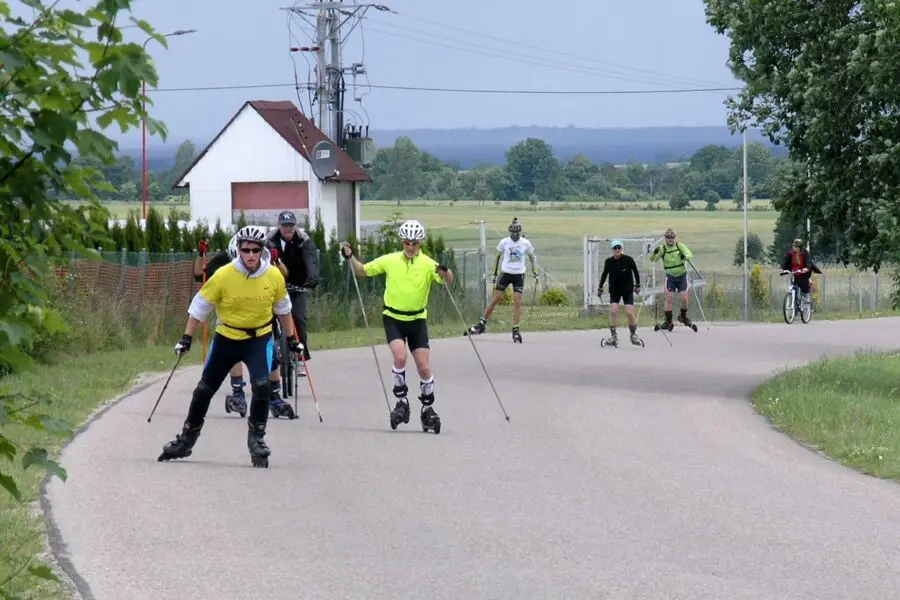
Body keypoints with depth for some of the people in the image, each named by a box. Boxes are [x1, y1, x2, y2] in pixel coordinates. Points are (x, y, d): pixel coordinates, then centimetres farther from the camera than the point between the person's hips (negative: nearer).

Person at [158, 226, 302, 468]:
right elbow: (201, 305, -7)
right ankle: (187, 439, 26)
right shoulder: (224, 276, -17)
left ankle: (256, 438, -2)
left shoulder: (274, 276, -11)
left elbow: (282, 308, 8)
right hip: (226, 339, 0)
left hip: (259, 339, 0)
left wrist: (292, 339, 12)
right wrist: (186, 338, -9)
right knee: (204, 389, 8)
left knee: (261, 386, -21)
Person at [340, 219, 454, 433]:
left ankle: (428, 409, 16)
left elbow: (449, 281, -22)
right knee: (400, 357, -23)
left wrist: (445, 272, -43)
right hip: (393, 318, 0)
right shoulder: (389, 261, -1)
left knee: (424, 367, -3)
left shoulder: (427, 264, -8)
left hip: (417, 320, 0)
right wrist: (350, 257, -5)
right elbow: (362, 271, 11)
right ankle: (401, 401, -6)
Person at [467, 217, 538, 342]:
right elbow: (497, 257, 8)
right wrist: (494, 274, 7)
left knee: (517, 302, -8)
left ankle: (515, 330, -1)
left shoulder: (525, 243, -3)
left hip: (519, 275, 0)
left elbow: (532, 258, 10)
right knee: (495, 300, 0)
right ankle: (481, 324, 12)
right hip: (505, 273, 0)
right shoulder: (504, 242, -4)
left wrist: (535, 274, 6)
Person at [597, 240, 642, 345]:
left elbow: (636, 272, 3)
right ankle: (613, 335, -4)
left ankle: (633, 334, 10)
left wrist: (637, 285, 6)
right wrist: (600, 287, 10)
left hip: (628, 290, -1)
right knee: (613, 311, -14)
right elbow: (604, 274, 9)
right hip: (614, 291, 1)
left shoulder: (628, 260, -12)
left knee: (629, 313, -9)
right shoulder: (608, 262, -7)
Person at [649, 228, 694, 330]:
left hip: (682, 276, 0)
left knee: (684, 299, -5)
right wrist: (655, 253, -38)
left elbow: (690, 254, -15)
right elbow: (652, 259, -15)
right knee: (668, 298, -9)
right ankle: (668, 322, -2)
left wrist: (685, 256, -39)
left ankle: (683, 317, 20)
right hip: (670, 276, 0)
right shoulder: (662, 248, -7)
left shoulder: (680, 246, -5)